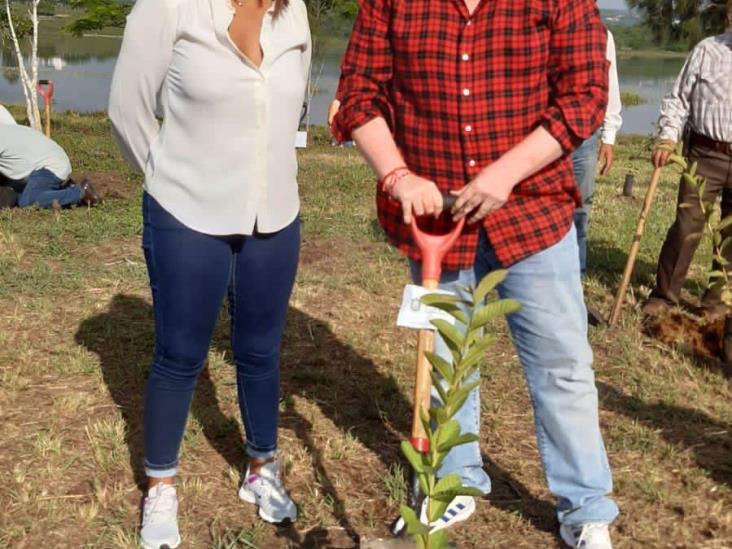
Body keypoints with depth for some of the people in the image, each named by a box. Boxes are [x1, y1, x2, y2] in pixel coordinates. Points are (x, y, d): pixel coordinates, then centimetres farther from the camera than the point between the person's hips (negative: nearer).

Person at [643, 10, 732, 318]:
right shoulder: (707, 51, 1)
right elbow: (679, 99, 4)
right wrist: (668, 137, -11)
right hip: (705, 154, -2)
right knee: (687, 226, -3)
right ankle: (664, 295, 10)